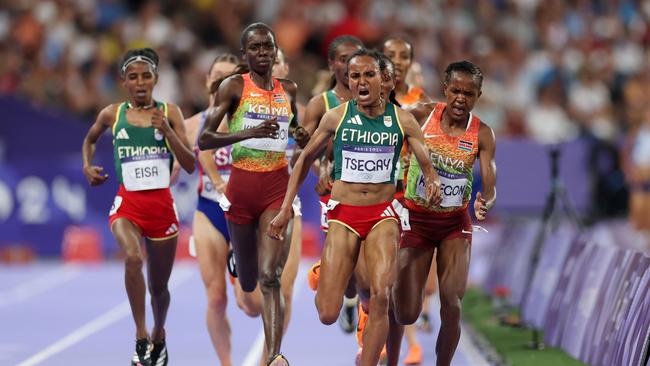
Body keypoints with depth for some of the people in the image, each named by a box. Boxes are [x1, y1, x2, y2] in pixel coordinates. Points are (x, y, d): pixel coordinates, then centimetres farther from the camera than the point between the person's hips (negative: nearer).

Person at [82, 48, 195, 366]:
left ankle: (159, 335, 44)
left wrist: (167, 130, -16)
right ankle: (141, 337, -25)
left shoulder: (169, 113, 0)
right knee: (133, 257, -33)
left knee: (159, 285, 13)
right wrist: (87, 166, 6)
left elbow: (190, 165, -5)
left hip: (162, 204, 1)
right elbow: (90, 140, 24)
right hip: (127, 203, -1)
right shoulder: (112, 114, 2)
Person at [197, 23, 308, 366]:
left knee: (270, 277, -16)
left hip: (278, 186, 1)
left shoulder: (289, 90, 9)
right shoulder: (234, 87, -3)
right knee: (247, 282, 14)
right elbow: (203, 139, -9)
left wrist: (302, 138, 4)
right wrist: (250, 133, -22)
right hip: (242, 185, -1)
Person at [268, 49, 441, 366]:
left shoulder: (401, 120, 0)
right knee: (328, 315, -7)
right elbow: (305, 159, 10)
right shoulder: (336, 117, -1)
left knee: (381, 297, -23)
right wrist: (285, 209, 5)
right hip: (343, 215, 0)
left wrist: (432, 182, -23)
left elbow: (427, 164, 2)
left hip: (382, 214, 0)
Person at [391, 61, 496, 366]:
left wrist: (485, 203, -35)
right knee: (407, 314, -3)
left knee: (452, 306, -13)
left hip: (455, 223, 1)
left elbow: (489, 186, -14)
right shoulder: (422, 115, -10)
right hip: (416, 217, -1)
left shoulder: (482, 134, -8)